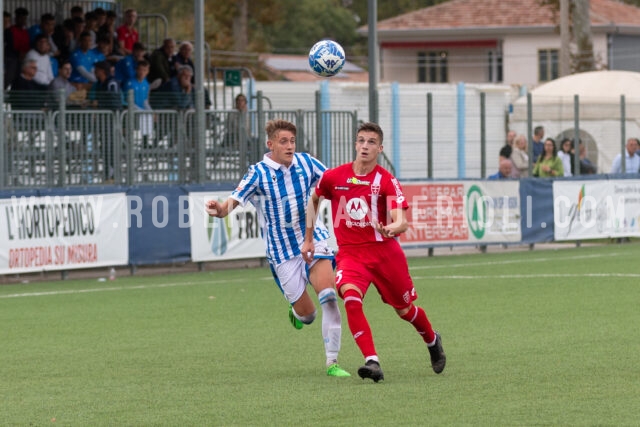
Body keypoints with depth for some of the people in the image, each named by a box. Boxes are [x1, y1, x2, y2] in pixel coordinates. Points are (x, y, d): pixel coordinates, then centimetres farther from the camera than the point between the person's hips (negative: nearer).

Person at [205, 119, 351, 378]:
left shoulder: (305, 163, -1)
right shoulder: (258, 174, -10)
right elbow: (231, 203, -20)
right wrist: (219, 209, -43)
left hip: (313, 239, 2)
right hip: (282, 252, -2)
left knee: (328, 296, -20)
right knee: (306, 313, 1)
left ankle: (332, 363, -12)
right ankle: (297, 314, 42)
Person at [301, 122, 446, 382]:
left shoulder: (387, 181, -10)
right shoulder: (333, 177, -3)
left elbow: (402, 222, -20)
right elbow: (314, 199, 18)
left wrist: (392, 228, -44)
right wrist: (308, 238, 17)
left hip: (384, 251, -1)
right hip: (350, 253, 1)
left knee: (405, 309, 14)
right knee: (351, 298, -29)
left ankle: (432, 341, 48)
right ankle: (372, 361, -31)